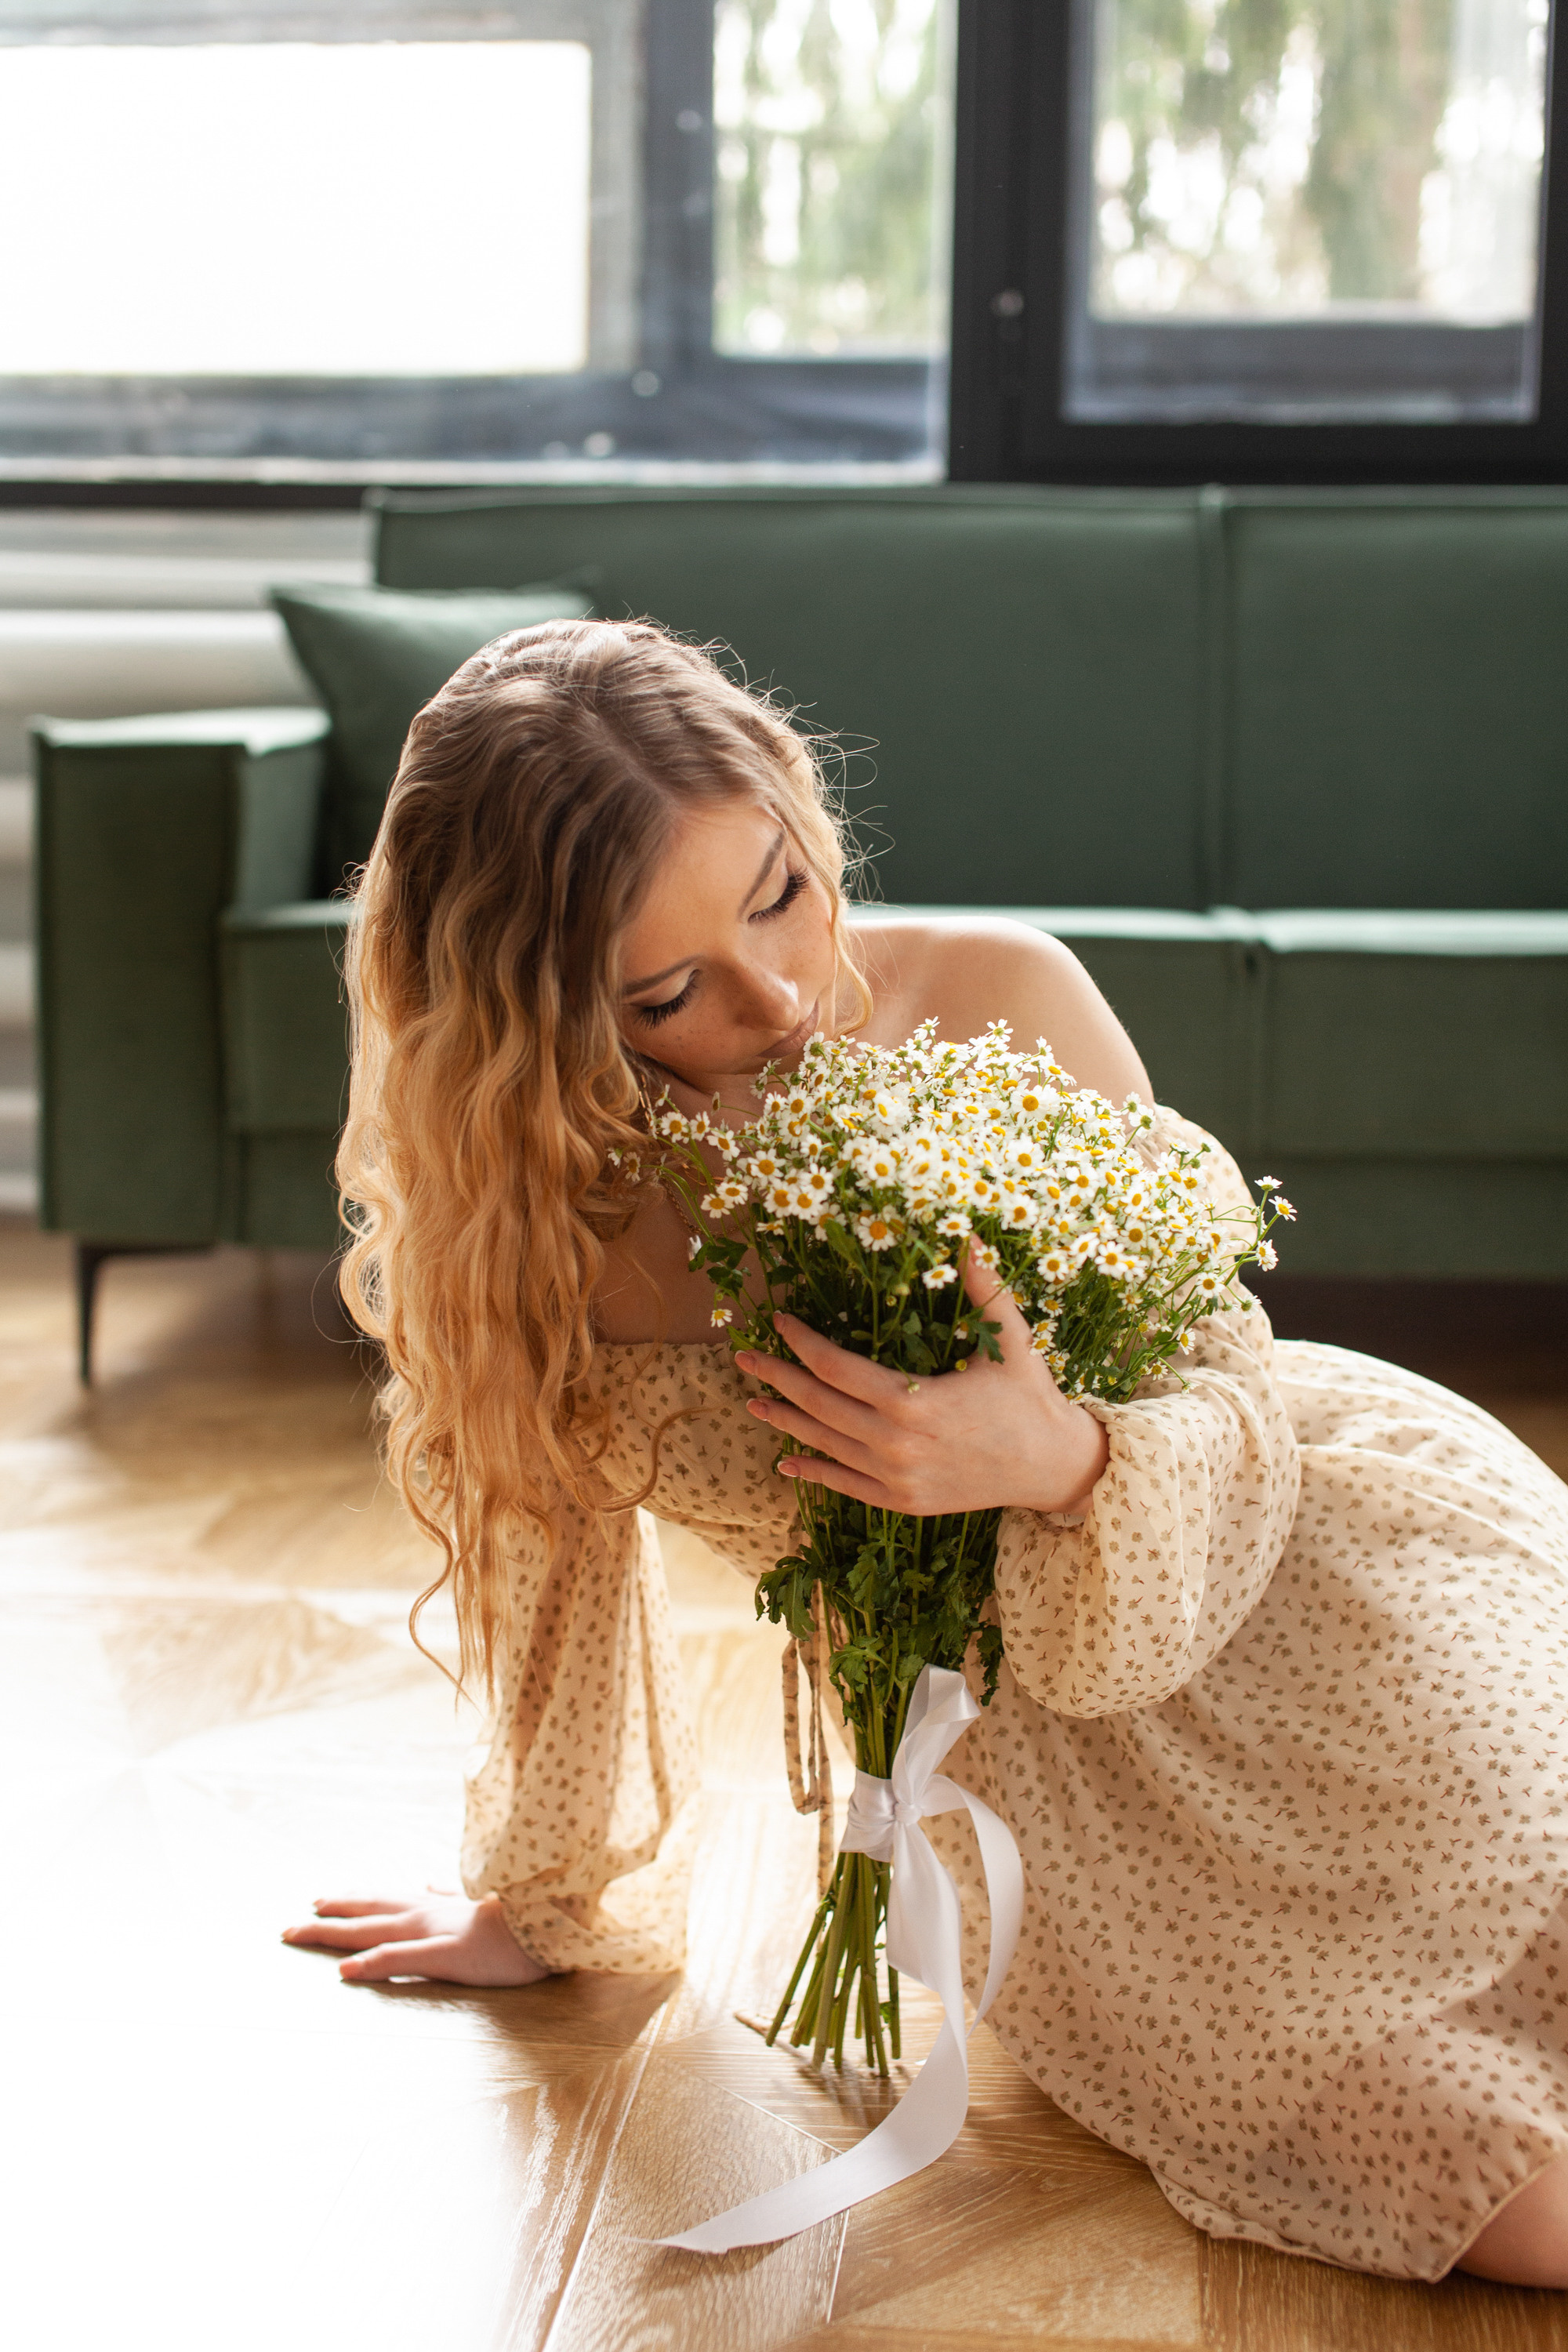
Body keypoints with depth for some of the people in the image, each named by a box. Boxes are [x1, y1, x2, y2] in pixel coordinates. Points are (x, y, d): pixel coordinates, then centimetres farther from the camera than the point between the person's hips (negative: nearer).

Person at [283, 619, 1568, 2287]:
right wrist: (541, 1904, 15)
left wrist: (1059, 1461, -34)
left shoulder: (999, 1000, -16)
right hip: (1053, 1763, 0)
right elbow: (560, 1539, 3)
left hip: (1320, 1541, 1)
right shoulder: (531, 1199, -13)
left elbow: (1228, 1394, -11)